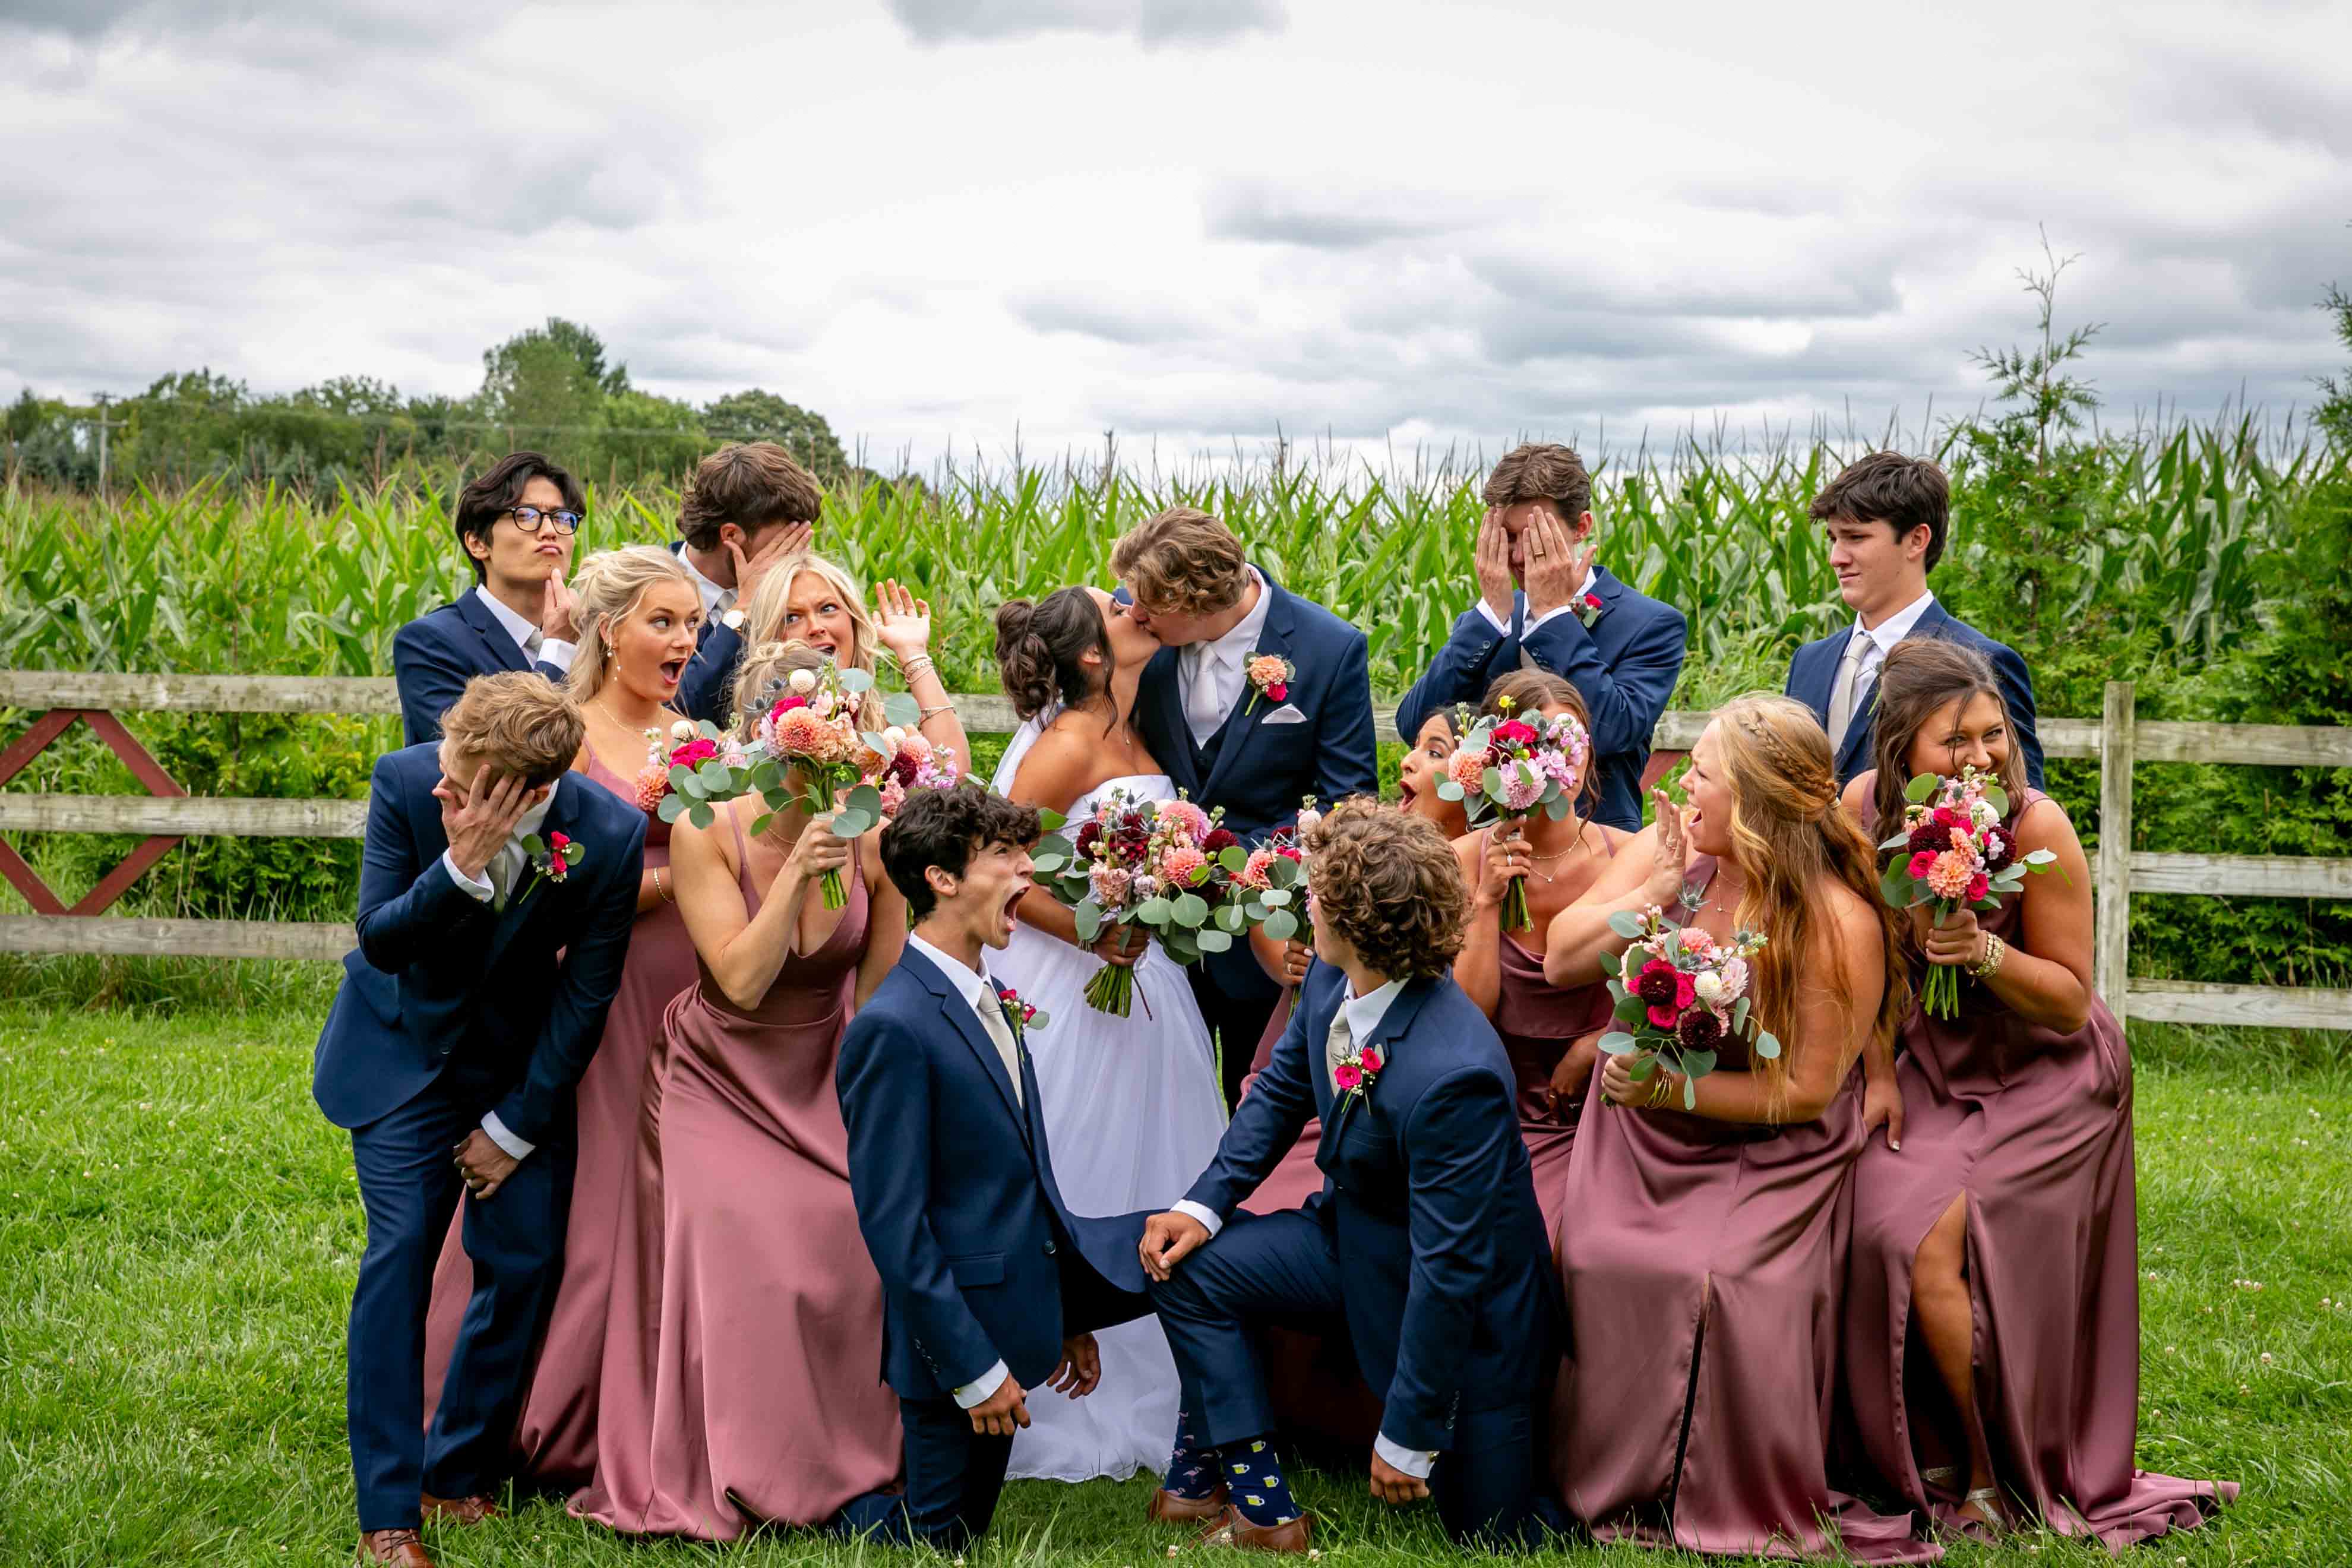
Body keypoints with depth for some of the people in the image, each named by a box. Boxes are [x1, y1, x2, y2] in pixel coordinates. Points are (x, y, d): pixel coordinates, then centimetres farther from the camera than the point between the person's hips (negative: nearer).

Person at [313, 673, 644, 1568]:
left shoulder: (611, 836, -24)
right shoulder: (406, 782, -23)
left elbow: (586, 993, -13)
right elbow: (378, 939, -19)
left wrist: (515, 1126, -8)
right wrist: (462, 867, -38)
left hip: (521, 1062, 1)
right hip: (407, 1049, -1)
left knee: (526, 1261, -2)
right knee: (401, 1248, -10)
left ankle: (460, 1476, 18)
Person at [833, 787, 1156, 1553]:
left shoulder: (989, 999, 8)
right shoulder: (892, 1028, -22)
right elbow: (892, 1224, -23)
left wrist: (1070, 1313, 17)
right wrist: (972, 1368, -21)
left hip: (1035, 1270, 9)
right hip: (961, 1323, -9)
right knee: (939, 1534, 2)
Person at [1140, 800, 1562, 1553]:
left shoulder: (1452, 1075, -38)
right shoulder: (1330, 981, -15)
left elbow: (1448, 1271, -31)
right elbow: (1283, 1088, 7)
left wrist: (1407, 1439, -22)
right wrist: (1204, 1204, -5)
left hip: (1466, 1310, -7)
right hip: (1356, 1237, 7)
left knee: (1491, 1535, 3)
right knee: (1188, 1264, -5)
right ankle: (1262, 1508, 4)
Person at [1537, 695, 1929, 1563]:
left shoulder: (1838, 925, -18)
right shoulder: (1667, 848, -4)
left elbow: (1804, 1092, -16)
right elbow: (1561, 960, -4)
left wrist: (1670, 1089, -22)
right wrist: (1659, 889, -17)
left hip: (1764, 1156, -4)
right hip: (1638, 1136, 4)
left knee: (1719, 1284, -25)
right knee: (1600, 1265, -18)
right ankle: (1617, 1485, 1)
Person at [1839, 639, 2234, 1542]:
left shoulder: (2037, 827, -23)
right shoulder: (1866, 807, -11)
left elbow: (2071, 997, -15)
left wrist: (1982, 953, -31)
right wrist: (1877, 1073, 0)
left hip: (2043, 1085, -4)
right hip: (1932, 1069, 4)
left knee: (1937, 1251, -15)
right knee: (1889, 1236, -12)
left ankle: (2006, 1483, 7)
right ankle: (1937, 1466, 12)